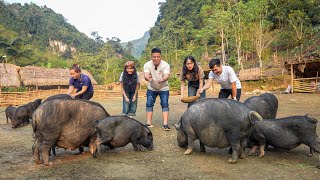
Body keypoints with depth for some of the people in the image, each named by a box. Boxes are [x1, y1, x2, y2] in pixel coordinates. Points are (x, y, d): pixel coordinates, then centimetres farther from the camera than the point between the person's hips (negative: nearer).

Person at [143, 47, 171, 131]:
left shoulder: (165, 65, -23)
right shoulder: (147, 65, -19)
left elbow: (167, 76, -39)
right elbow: (146, 75, -35)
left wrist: (163, 79, -63)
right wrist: (147, 78, -61)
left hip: (164, 88, -2)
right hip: (151, 88, 2)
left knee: (165, 104, -11)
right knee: (149, 104, -1)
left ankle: (165, 124, -13)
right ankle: (148, 123, 6)